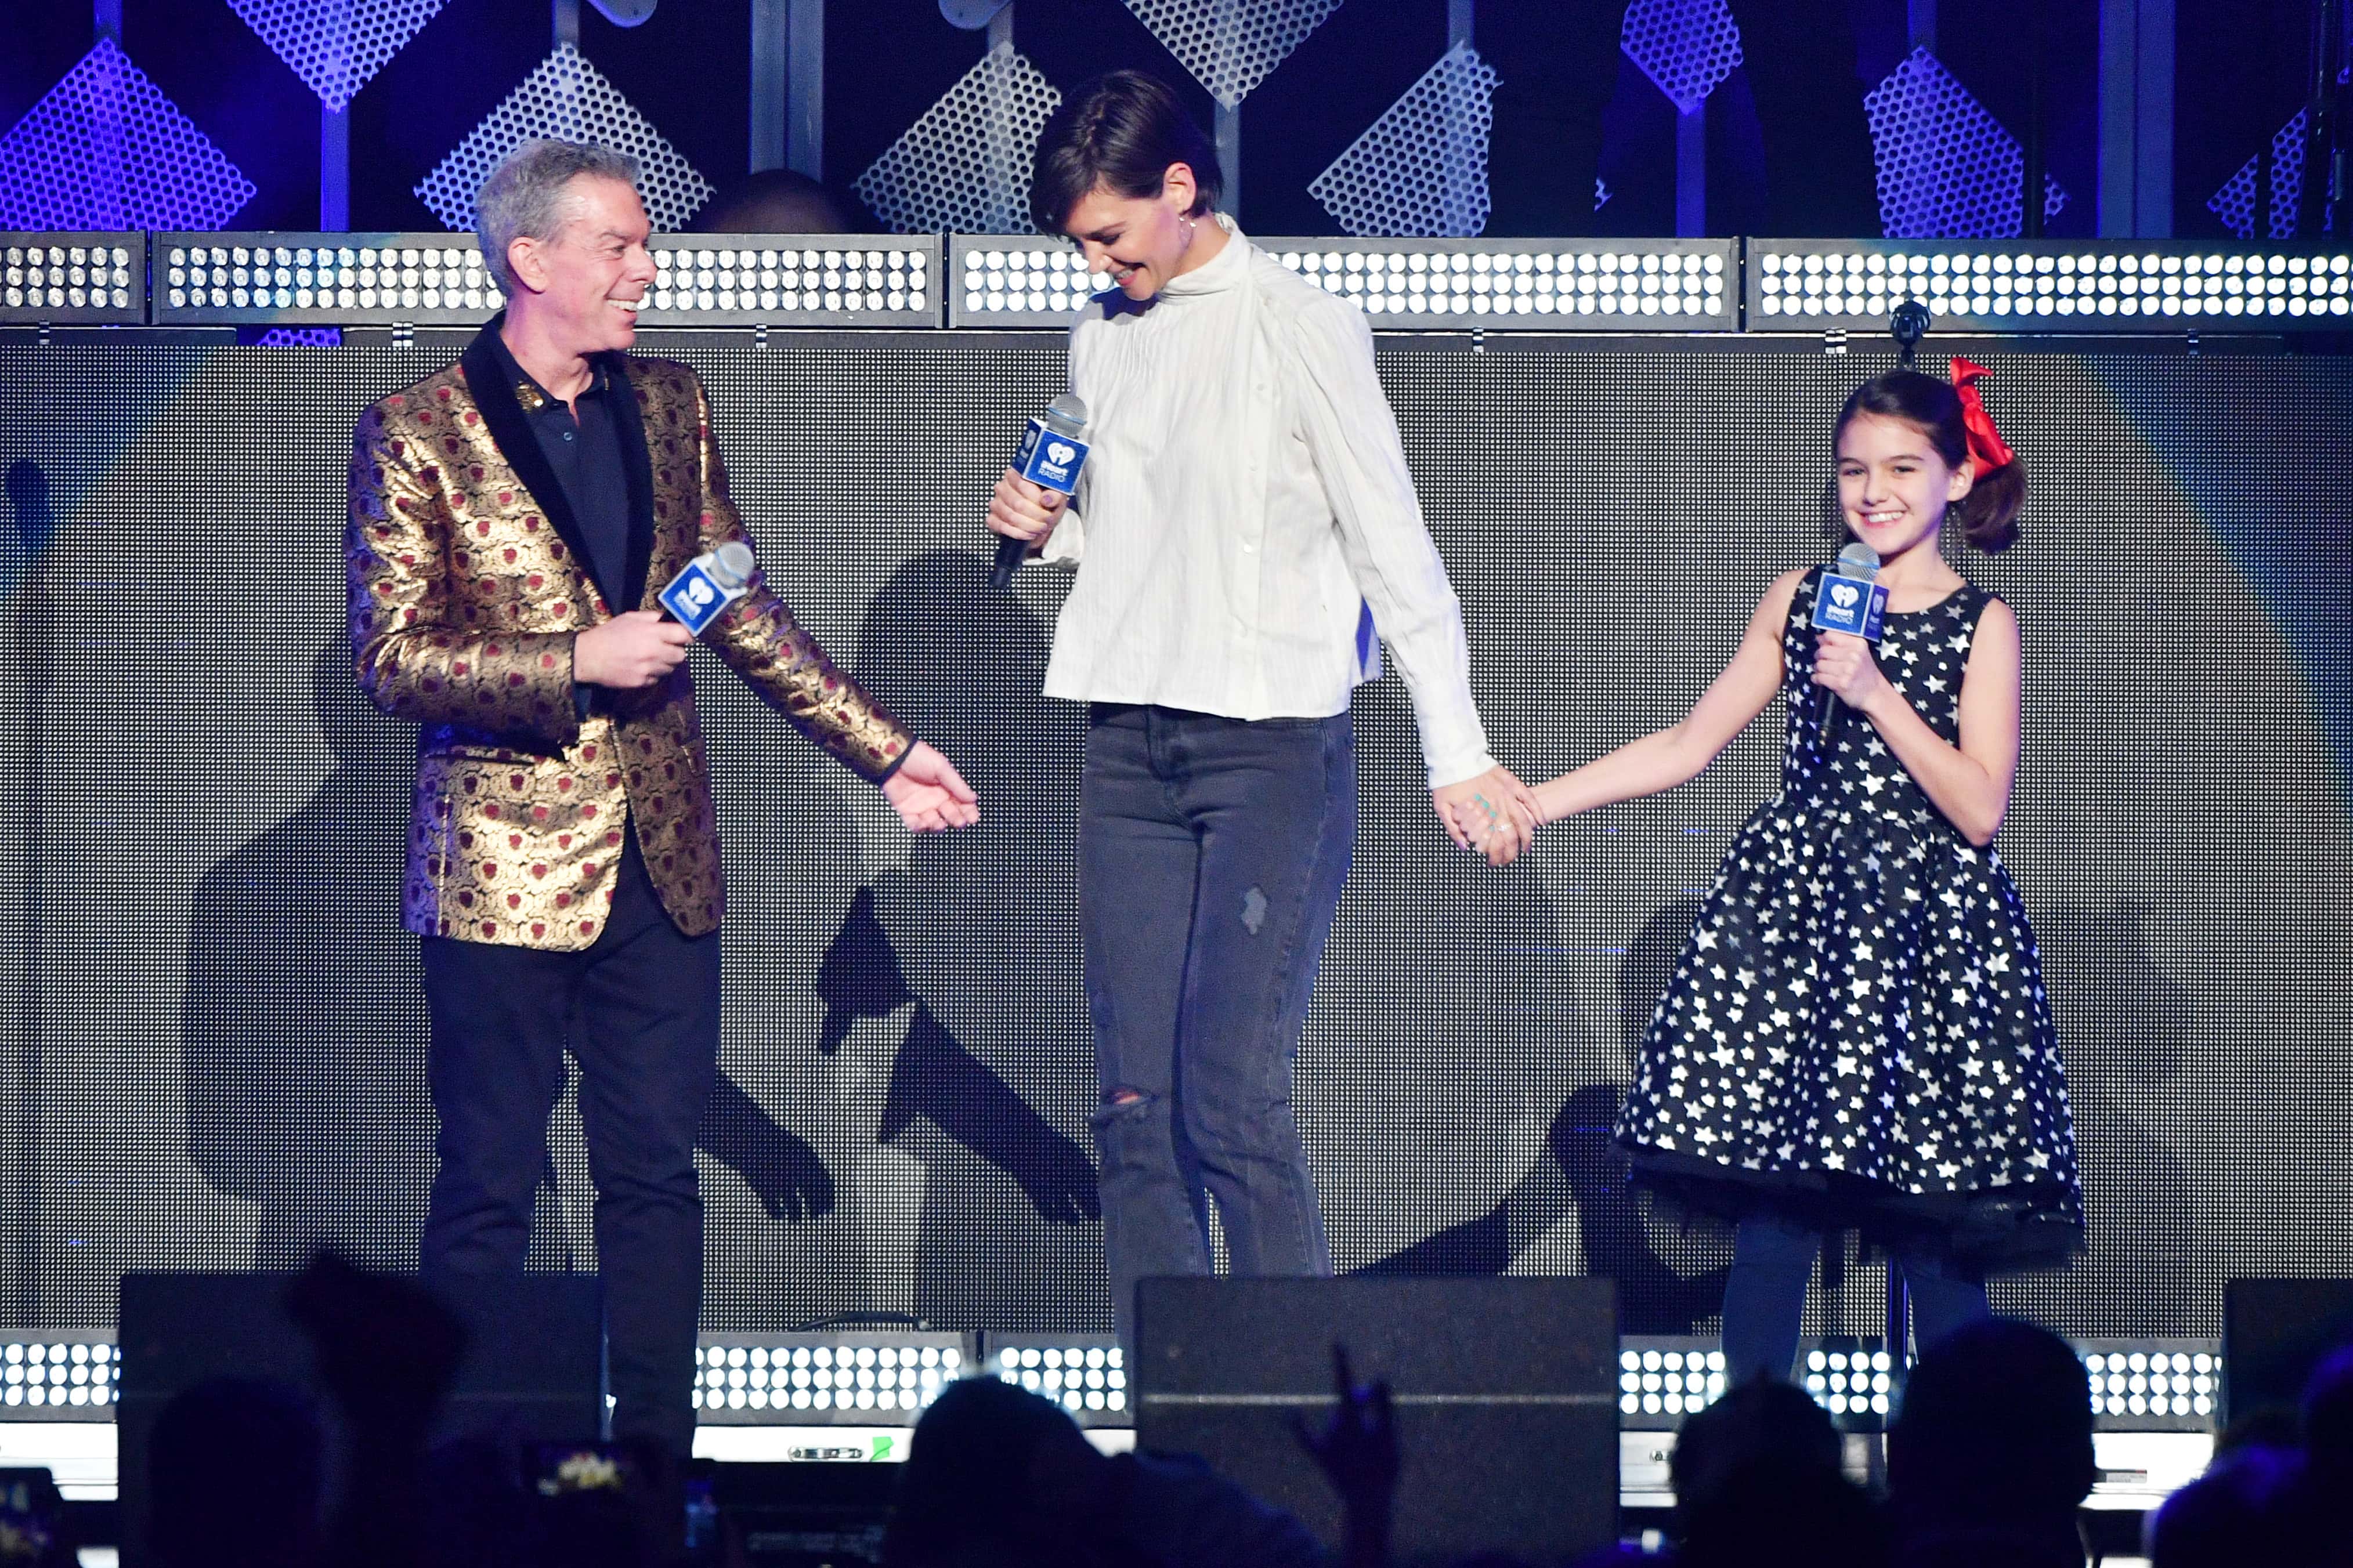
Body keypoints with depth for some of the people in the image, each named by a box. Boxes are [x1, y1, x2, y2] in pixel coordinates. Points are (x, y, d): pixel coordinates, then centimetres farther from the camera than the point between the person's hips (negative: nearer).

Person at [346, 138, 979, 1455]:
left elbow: (744, 611, 17)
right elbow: (391, 659, -9)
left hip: (662, 857, 5)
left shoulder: (670, 409, 10)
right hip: (509, 867, -5)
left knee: (657, 1175, 6)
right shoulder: (418, 433, -6)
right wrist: (576, 664, -19)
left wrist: (884, 752, 14)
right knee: (491, 1186, 0)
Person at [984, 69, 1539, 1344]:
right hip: (1128, 745, 6)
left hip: (1272, 743, -6)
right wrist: (1049, 526, 2)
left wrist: (1456, 752, -7)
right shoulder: (1101, 335, 13)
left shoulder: (1296, 324, -6)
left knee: (1232, 1099, -14)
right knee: (1135, 1107, 2)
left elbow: (1389, 538, -6)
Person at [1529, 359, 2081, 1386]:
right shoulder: (1799, 602, 10)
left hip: (1927, 933, -2)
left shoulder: (1981, 625, 1)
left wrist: (1878, 695, -15)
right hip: (1791, 914, 2)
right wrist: (1531, 804, 7)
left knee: (1937, 1243, -4)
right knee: (1771, 1222, -5)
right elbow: (1689, 746, 13)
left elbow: (1980, 810, -7)